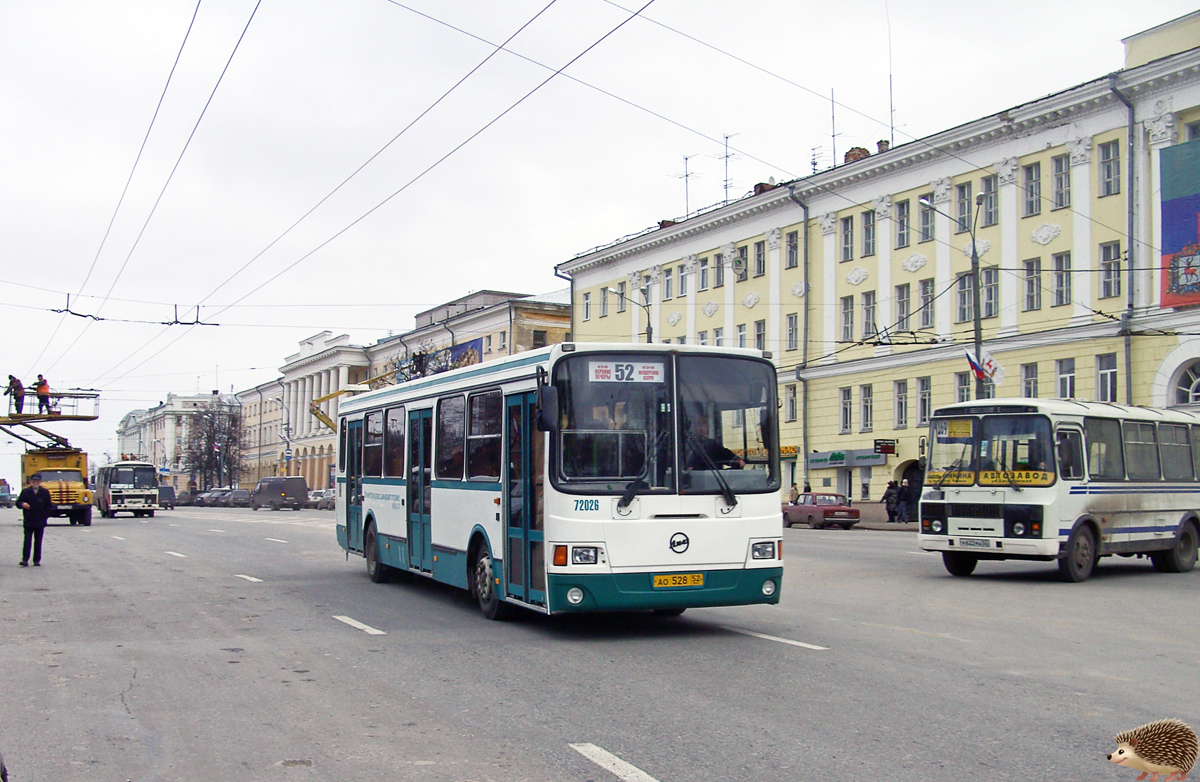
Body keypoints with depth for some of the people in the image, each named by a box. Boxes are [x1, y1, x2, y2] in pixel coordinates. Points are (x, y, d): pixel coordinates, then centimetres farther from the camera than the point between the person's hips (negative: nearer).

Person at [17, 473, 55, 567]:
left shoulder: (45, 492, 6)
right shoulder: (25, 492, 4)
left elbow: (49, 506, 9)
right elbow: (18, 502, 6)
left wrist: (45, 516, -1)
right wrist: (22, 504, -17)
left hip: (40, 522, 1)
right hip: (28, 521, -1)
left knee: (38, 542, 5)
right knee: (27, 540, -8)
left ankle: (37, 560, 10)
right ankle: (25, 559, -7)